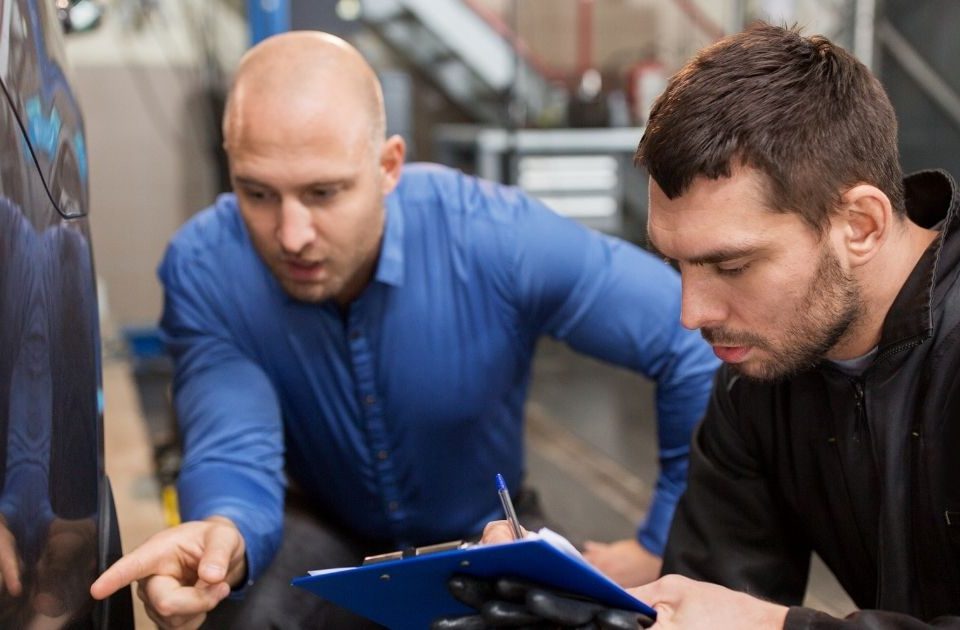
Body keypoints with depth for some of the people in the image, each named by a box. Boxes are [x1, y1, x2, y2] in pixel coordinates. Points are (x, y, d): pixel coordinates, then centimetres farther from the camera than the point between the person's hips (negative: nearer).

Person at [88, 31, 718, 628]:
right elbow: (235, 454, -30)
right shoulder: (203, 269, -24)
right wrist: (224, 538, -55)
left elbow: (703, 347, -25)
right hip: (331, 532, -1)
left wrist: (660, 547, -20)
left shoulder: (498, 239, -30)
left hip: (487, 535, 1)